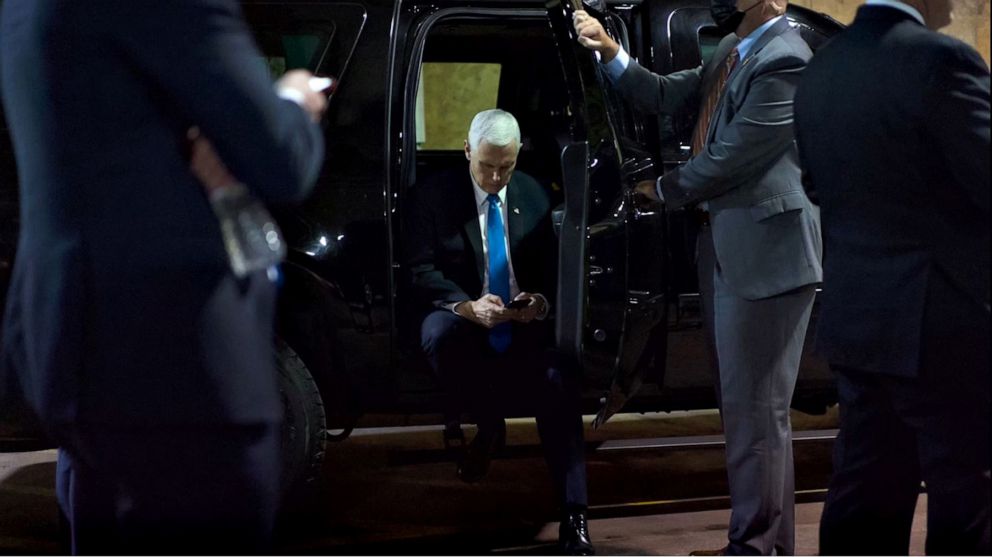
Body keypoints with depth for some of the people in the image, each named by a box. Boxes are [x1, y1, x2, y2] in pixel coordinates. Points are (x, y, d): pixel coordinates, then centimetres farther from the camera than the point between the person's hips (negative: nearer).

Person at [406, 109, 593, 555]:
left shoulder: (533, 196, 11)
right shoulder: (434, 196, 0)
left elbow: (553, 268, 10)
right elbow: (422, 272, -7)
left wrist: (542, 301, -15)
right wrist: (468, 306, -26)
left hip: (525, 328, 2)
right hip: (465, 320, -2)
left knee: (558, 384, -29)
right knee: (438, 333, -39)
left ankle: (574, 518, -26)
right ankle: (489, 425, -11)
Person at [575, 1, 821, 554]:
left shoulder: (784, 62, -19)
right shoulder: (732, 52, 11)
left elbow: (731, 156, -19)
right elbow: (665, 96, 13)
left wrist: (665, 190, -3)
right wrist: (611, 51, -1)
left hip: (764, 257, -10)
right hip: (728, 253, 10)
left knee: (756, 409, -4)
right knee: (746, 406, 17)